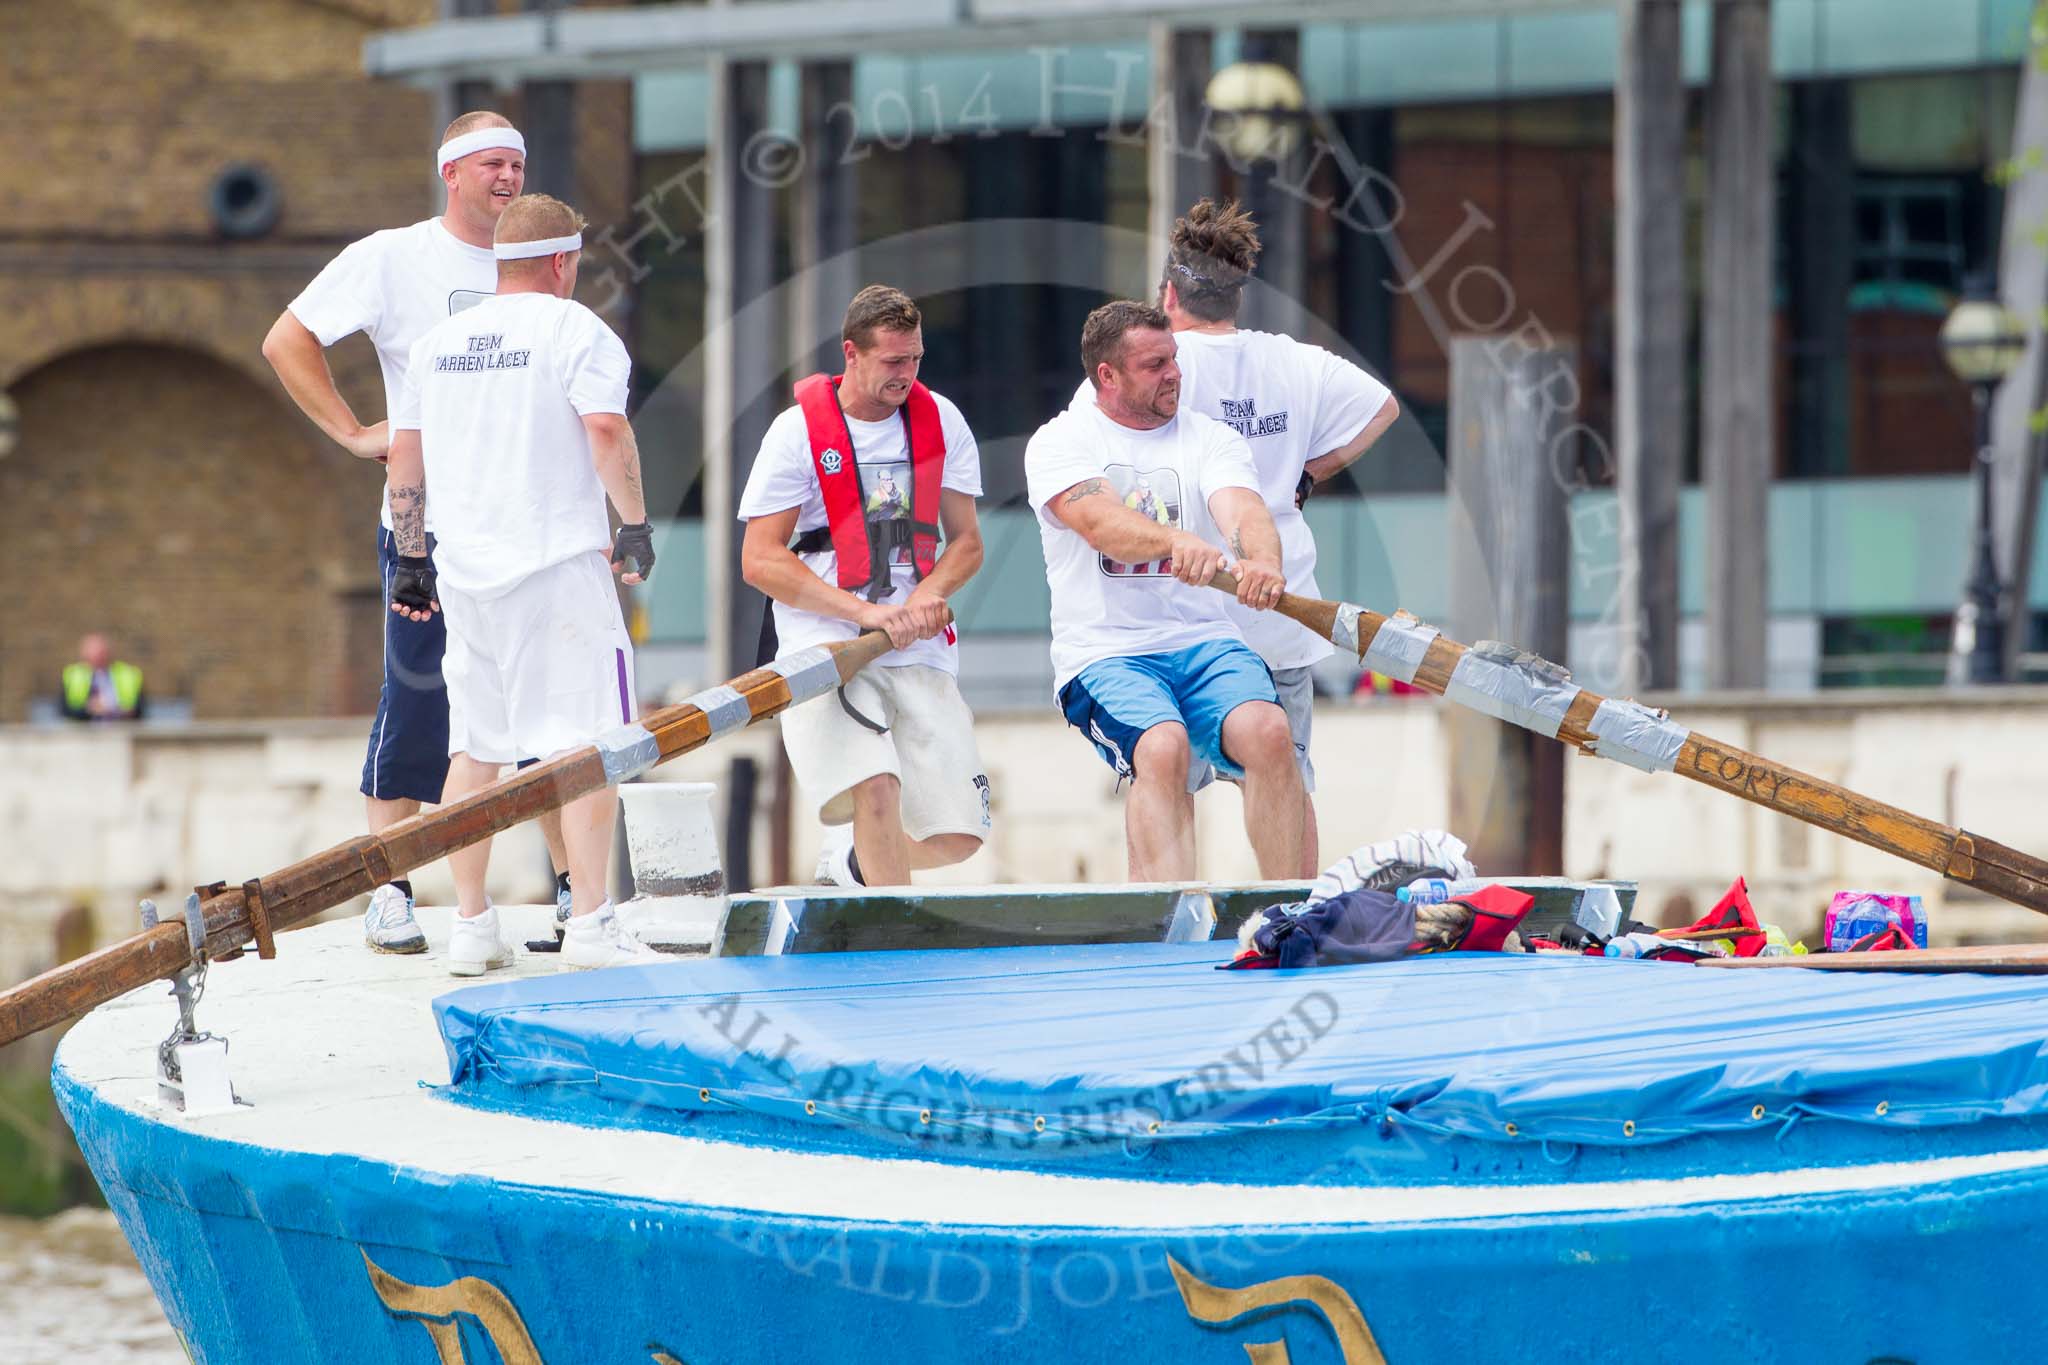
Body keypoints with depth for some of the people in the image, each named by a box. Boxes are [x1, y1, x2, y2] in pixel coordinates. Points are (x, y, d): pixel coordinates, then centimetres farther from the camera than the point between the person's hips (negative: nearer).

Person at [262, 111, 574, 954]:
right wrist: (354, 434, -7)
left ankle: (573, 887, 11)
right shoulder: (392, 258, -1)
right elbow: (287, 342, -3)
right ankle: (389, 896, 3)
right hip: (428, 526, -4)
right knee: (418, 705, -3)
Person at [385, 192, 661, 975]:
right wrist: (636, 526, -7)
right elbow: (606, 430, -16)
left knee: (474, 747, 12)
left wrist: (411, 557, 21)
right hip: (560, 562, -6)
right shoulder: (575, 330, -4)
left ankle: (470, 925, 12)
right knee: (586, 739, -4)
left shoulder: (438, 342, 14)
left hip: (465, 570, 6)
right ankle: (589, 924, -11)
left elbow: (404, 456, 15)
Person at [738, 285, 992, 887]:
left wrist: (929, 593, -11)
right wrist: (867, 612, -18)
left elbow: (967, 540, 12)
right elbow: (760, 560, -7)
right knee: (877, 788, -29)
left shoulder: (939, 420, 9)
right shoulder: (799, 430, -3)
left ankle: (853, 864, 29)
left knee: (959, 836, -1)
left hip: (923, 654, 4)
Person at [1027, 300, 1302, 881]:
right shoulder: (1059, 441, 3)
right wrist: (1177, 541, -39)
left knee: (1269, 731, -26)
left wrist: (1262, 562, -34)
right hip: (1105, 652, -3)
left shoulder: (1211, 438, 12)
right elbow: (1099, 522, -17)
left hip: (1207, 640, 3)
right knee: (1163, 748, -32)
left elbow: (1244, 512, -9)